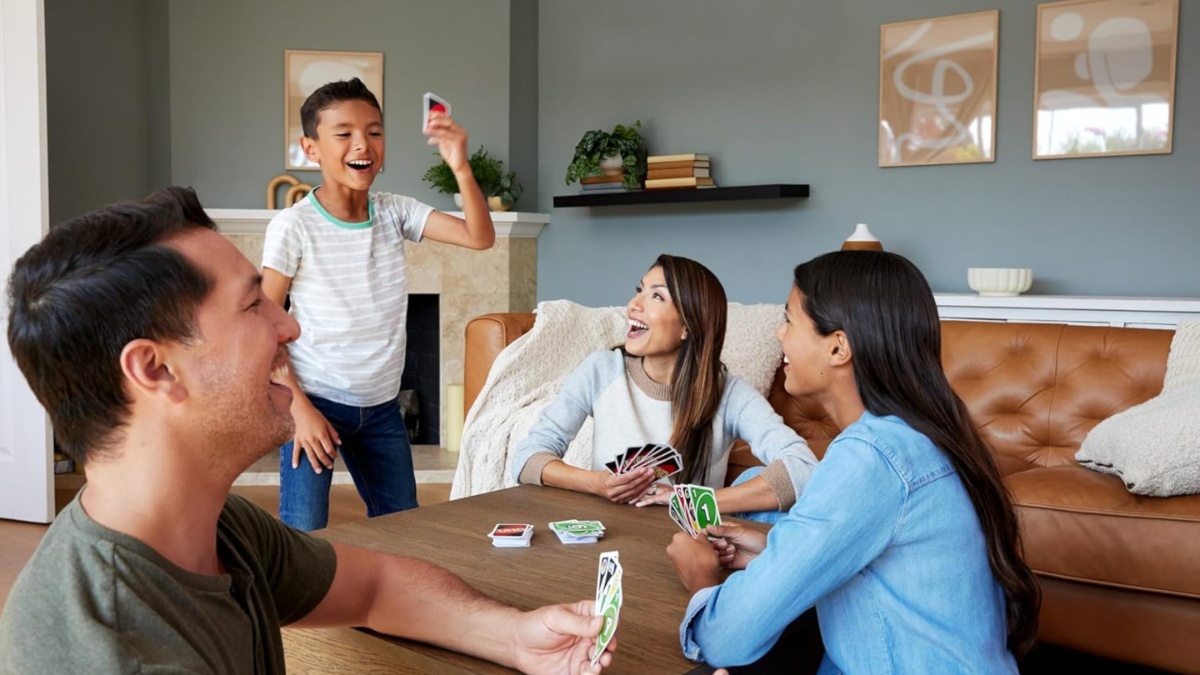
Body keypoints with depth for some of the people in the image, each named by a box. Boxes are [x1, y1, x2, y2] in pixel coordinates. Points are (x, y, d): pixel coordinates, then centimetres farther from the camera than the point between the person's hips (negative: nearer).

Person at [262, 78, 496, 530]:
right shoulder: (293, 226, -14)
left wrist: (460, 167, -25)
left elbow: (480, 237, -10)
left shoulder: (395, 213, -1)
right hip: (315, 403, -5)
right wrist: (298, 408, -15)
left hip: (382, 405, 5)